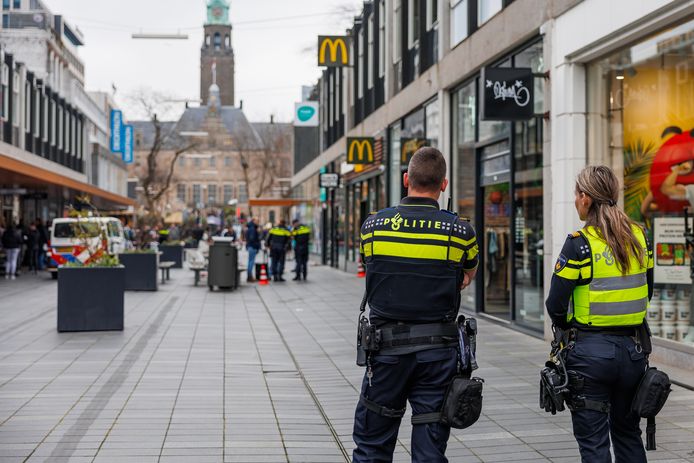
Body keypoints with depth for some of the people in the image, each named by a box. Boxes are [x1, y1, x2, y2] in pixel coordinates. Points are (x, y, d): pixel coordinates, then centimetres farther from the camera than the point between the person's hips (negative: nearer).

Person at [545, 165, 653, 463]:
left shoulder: (579, 244, -14)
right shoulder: (639, 237, 3)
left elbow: (555, 304, -12)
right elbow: (647, 291, 13)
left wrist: (566, 327, 8)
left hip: (590, 352, -5)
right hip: (632, 349, 6)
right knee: (628, 433, 21)